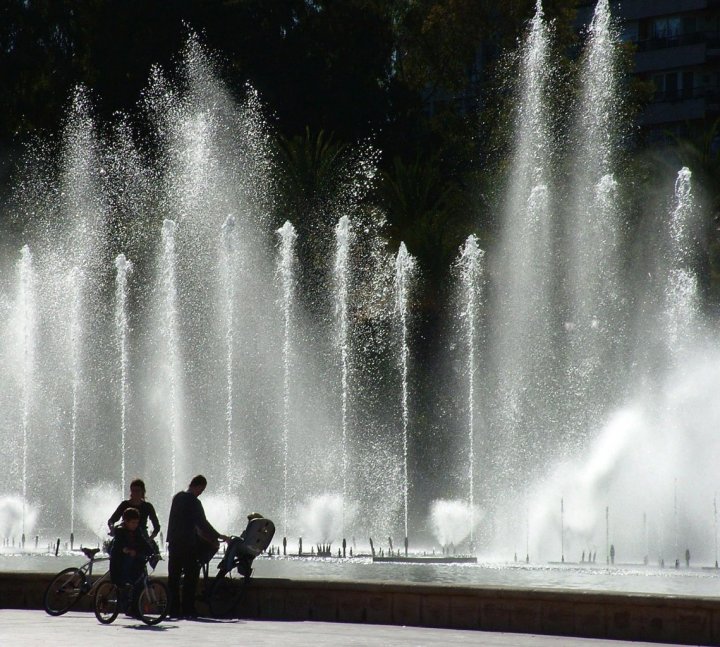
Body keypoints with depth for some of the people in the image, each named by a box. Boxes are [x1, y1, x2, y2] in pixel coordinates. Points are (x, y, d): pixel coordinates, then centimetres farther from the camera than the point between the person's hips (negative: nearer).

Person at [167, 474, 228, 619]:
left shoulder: (177, 497, 11)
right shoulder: (194, 502, -14)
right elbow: (202, 523, -13)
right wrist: (218, 536, -3)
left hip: (174, 543, 7)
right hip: (187, 545, -7)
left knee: (173, 577, 8)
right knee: (190, 577, -1)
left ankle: (173, 610, 8)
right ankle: (187, 610, -3)